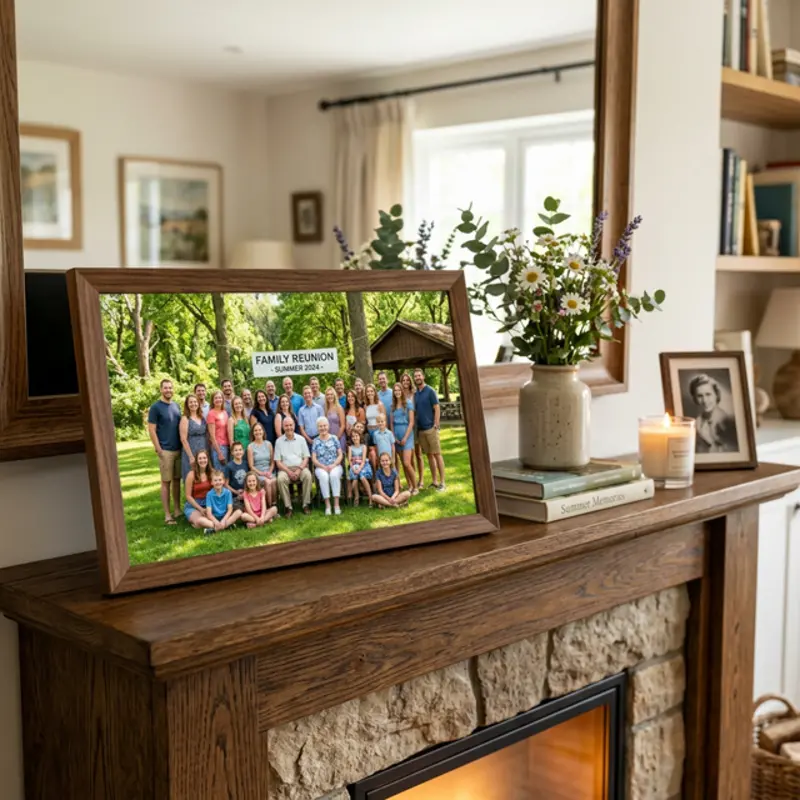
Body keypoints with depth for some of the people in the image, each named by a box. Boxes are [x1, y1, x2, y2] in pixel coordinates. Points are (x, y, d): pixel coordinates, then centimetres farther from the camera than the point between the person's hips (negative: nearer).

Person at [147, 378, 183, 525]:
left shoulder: (176, 406, 12)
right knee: (166, 482, -1)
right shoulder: (156, 407, -5)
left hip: (179, 449, 5)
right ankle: (167, 514, 2)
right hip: (165, 451, -5)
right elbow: (151, 430, -8)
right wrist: (159, 450, -13)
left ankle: (177, 510, 19)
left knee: (177, 480, 10)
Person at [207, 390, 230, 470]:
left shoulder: (225, 412, 14)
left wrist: (230, 446, 7)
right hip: (218, 446, -6)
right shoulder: (211, 414, -5)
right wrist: (219, 453, -12)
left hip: (227, 446, 6)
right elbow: (212, 435, -9)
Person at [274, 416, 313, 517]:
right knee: (281, 479, -34)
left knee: (308, 475, -32)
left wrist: (299, 470, -11)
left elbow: (306, 458, 7)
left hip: (300, 467, 1)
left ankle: (306, 505, -23)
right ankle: (288, 507, -26)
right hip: (285, 468, 0)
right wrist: (289, 472, -12)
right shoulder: (279, 441, 8)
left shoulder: (301, 439, 11)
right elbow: (278, 462, 3)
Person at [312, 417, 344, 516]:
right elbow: (313, 459, 5)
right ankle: (327, 505, -32)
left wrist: (333, 465, -10)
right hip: (321, 467, 0)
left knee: (334, 475, -35)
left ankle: (336, 504, -33)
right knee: (324, 476, -34)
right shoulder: (316, 441, 10)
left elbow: (340, 455, 7)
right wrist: (323, 467, -11)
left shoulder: (334, 439, 10)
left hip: (335, 466, 0)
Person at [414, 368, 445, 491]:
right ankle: (434, 481, 15)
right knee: (429, 455, 9)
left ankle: (442, 482, -2)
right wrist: (415, 426, 8)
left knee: (437, 454, -4)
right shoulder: (415, 394, 11)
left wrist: (435, 425, -14)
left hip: (431, 428, -5)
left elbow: (437, 409, -8)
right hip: (420, 429, 6)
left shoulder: (430, 391, -5)